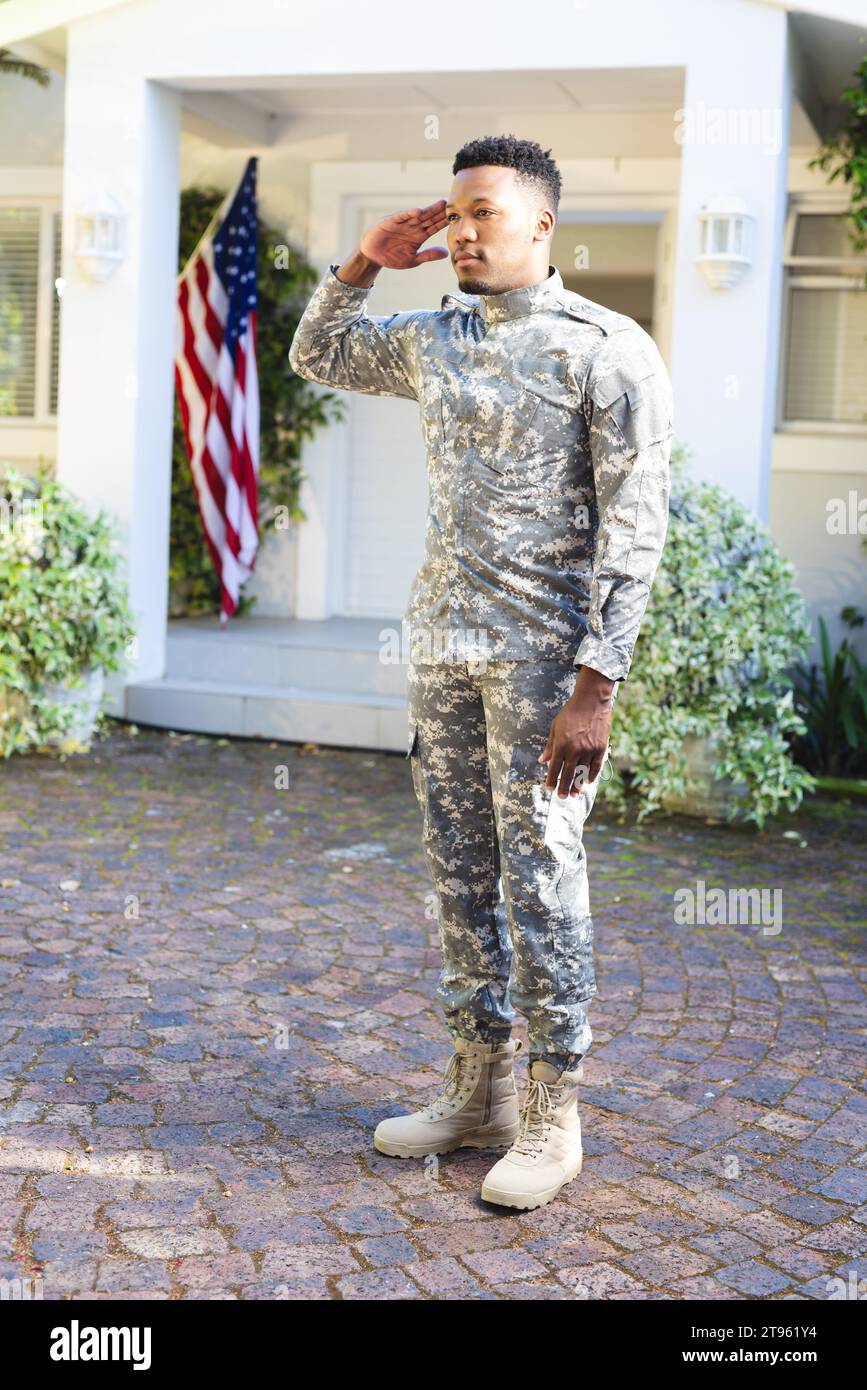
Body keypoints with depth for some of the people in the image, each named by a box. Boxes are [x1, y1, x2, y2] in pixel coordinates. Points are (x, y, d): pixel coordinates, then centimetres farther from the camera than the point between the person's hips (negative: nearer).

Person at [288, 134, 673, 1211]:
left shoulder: (607, 350, -8)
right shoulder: (435, 339, 12)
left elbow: (636, 529, -12)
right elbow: (317, 356, 29)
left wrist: (595, 688, -19)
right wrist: (363, 264, 10)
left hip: (543, 655, -7)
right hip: (442, 646, 7)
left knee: (539, 878, -3)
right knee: (460, 875, 11)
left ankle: (554, 1119, 9)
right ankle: (478, 1089, 23)